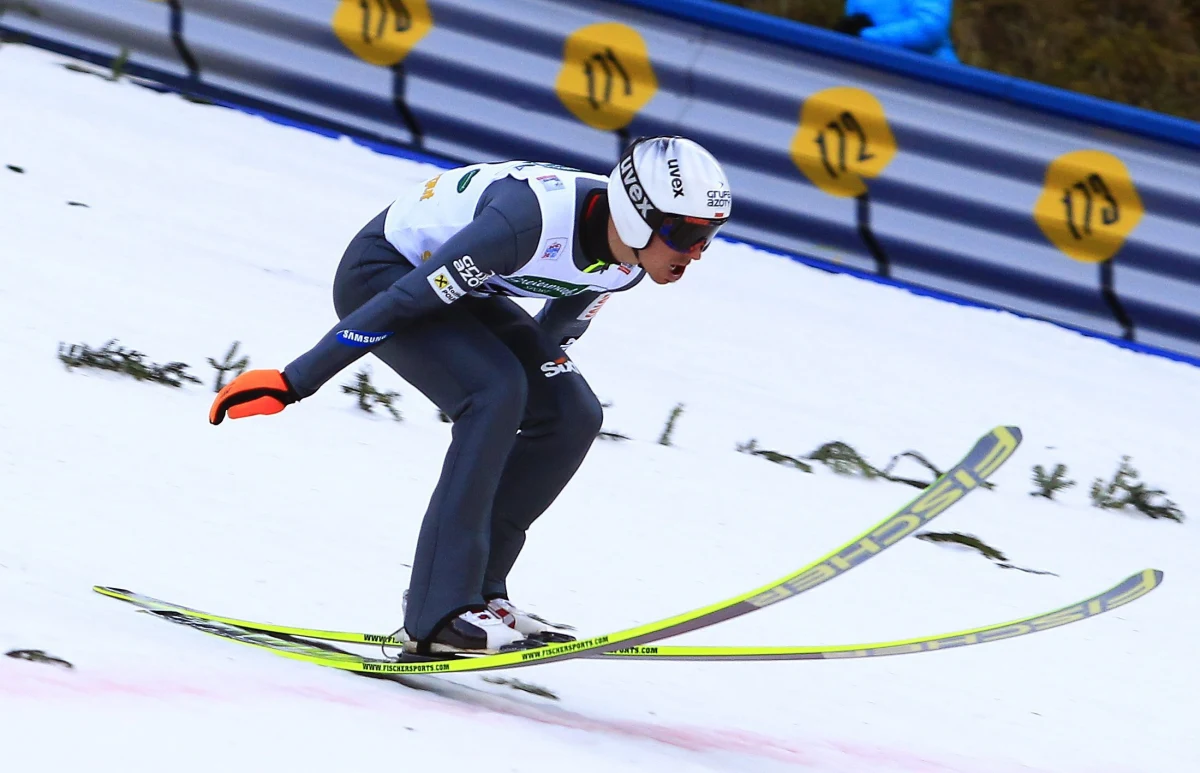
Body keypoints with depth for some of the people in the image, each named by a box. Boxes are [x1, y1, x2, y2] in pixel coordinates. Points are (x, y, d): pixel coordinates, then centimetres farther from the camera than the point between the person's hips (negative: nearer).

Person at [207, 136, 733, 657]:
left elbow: (552, 334, 9)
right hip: (380, 274, -9)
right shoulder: (537, 220, -36)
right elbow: (407, 299, -31)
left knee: (572, 415, -6)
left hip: (461, 285, 9)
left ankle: (476, 587, 0)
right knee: (496, 391, -28)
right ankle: (440, 613, -28)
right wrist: (293, 383, -26)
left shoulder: (628, 262, -11)